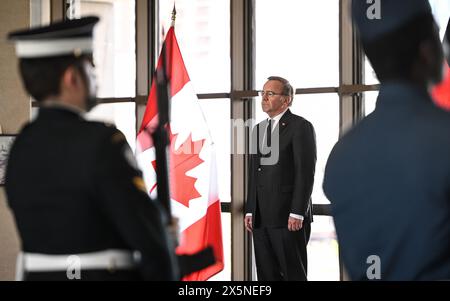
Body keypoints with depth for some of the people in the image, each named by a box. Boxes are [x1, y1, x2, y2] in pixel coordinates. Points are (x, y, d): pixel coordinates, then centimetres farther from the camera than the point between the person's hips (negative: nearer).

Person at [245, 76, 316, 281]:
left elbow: (306, 173, -11)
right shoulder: (259, 129, 18)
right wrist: (250, 210, 12)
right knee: (267, 275, 8)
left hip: (289, 218, -7)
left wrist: (297, 214, -17)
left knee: (293, 274, -2)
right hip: (261, 219, 7)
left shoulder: (300, 127, -5)